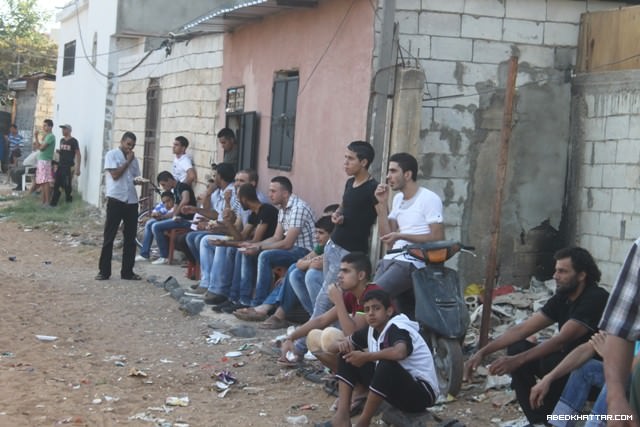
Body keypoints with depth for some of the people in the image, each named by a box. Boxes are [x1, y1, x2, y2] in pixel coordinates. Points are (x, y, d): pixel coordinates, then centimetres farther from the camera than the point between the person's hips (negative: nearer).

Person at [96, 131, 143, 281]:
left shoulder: (133, 158, 14)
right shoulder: (112, 154, -2)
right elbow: (115, 175, -12)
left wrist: (139, 181, -2)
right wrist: (128, 161, -7)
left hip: (131, 200, 6)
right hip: (116, 199, -6)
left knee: (130, 238, 7)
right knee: (109, 236, -1)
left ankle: (127, 271, 14)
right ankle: (104, 271, 4)